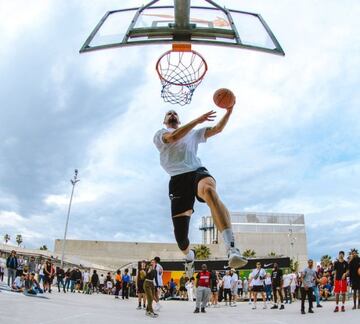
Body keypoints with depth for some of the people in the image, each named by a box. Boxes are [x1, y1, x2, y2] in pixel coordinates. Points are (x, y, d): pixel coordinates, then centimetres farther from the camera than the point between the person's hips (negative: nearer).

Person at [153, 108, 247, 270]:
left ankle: (232, 249, -52)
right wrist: (198, 120, -10)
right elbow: (174, 137, -5)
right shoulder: (160, 134, 19)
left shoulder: (193, 133, 30)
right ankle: (189, 255, 36)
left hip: (197, 172, 1)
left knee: (209, 191, -40)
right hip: (178, 180, -1)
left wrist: (229, 111, 8)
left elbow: (217, 129, 22)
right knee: (180, 235, -4)